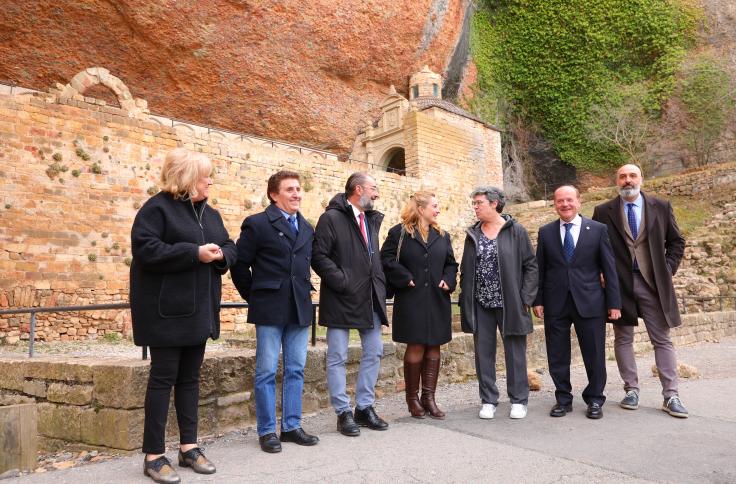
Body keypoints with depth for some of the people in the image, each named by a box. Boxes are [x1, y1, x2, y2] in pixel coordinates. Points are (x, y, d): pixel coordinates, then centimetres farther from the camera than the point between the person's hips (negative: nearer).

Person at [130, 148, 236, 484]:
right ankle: (154, 456, 10)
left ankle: (188, 447, 23)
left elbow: (230, 248, 15)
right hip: (167, 309, -7)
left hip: (199, 309, 7)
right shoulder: (157, 208, -8)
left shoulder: (210, 213, 14)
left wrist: (220, 254, -8)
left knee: (190, 377, 12)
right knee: (163, 377, -1)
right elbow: (145, 249, -19)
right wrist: (194, 253, -21)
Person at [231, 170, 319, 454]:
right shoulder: (257, 224, -5)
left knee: (296, 370, 11)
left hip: (300, 309, 6)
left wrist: (304, 292, 12)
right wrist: (253, 296, 0)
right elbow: (240, 265, -4)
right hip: (270, 310, -5)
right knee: (267, 372, 3)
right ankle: (267, 431, 16)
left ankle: (292, 426, 23)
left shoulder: (307, 228, 13)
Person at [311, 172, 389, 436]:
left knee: (373, 352, 11)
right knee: (338, 357, 2)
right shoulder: (331, 217, -8)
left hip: (370, 298, 8)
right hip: (342, 298, -7)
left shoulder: (372, 219, 15)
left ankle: (364, 407, 24)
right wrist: (342, 281, -18)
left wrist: (380, 283, 9)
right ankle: (343, 412, 15)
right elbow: (319, 255, -15)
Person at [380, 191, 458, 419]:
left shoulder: (442, 235, 15)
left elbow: (451, 263, 19)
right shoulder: (399, 233, -2)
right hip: (411, 300, -5)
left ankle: (429, 398, 16)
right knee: (415, 348, -2)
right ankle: (412, 398, 15)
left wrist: (448, 281, 2)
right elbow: (386, 259, -7)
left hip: (437, 301, 5)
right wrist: (405, 278, -13)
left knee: (433, 348, 7)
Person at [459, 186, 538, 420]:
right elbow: (466, 270, 11)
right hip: (480, 304, 3)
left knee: (515, 353, 6)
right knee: (483, 353, 7)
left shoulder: (516, 231, -2)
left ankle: (518, 400, 21)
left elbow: (531, 266, -2)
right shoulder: (472, 234, 9)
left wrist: (525, 299, -9)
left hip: (509, 303, -3)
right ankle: (488, 400, 20)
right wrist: (465, 299, 4)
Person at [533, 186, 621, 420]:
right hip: (555, 303, 1)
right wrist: (538, 300, 1)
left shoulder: (598, 229, 2)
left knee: (594, 355, 7)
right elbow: (540, 269, 6)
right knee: (557, 356, 8)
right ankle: (563, 399, 24)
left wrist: (614, 302, -2)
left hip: (590, 302, -1)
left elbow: (609, 268, 1)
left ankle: (594, 400, 25)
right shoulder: (545, 232, 6)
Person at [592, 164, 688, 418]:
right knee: (623, 339, 7)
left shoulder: (661, 207, 4)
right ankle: (631, 390, 19)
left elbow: (676, 241, 10)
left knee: (662, 340, 4)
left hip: (653, 282, 0)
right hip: (619, 283, 0)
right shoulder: (603, 211, 2)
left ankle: (670, 396, 11)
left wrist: (668, 270, 0)